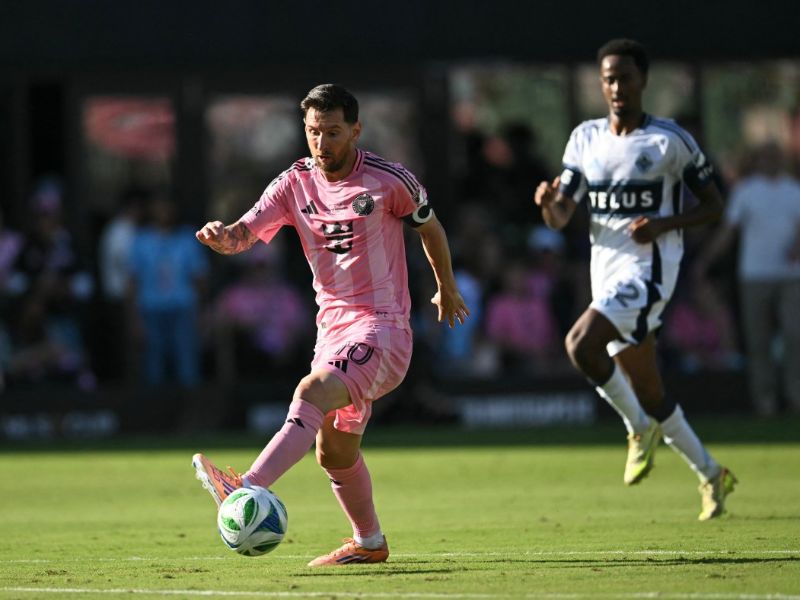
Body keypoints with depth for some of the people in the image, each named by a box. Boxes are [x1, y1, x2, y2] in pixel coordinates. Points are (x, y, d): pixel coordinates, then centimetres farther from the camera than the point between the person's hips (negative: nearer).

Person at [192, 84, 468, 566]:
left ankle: (248, 491, -47)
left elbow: (430, 226, 12)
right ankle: (369, 542, 36)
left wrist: (446, 287, 25)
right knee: (334, 452, 14)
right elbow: (247, 232, -9)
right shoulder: (295, 183, 4)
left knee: (312, 392, -30)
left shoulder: (388, 180, -6)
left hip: (381, 325, -7)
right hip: (332, 325, 7)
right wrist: (224, 236, -33)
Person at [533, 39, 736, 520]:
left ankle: (640, 426, -6)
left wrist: (664, 224, -16)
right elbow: (560, 218, 8)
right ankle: (711, 475, 27)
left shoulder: (670, 141, -5)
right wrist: (548, 202, -15)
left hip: (649, 268, -6)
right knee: (649, 393, 10)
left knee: (581, 345, -27)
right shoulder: (586, 138, 10)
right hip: (606, 270, 6)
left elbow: (714, 206, 1)